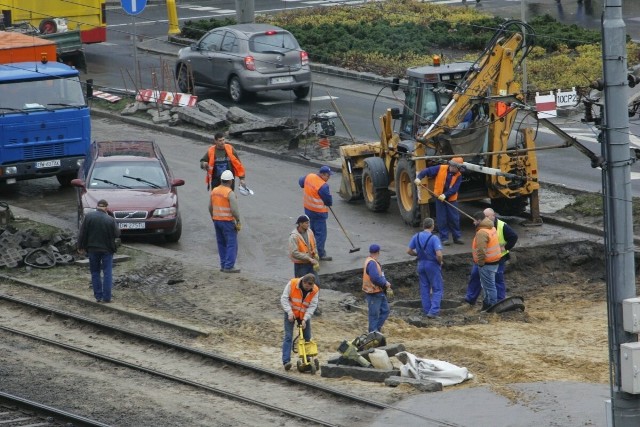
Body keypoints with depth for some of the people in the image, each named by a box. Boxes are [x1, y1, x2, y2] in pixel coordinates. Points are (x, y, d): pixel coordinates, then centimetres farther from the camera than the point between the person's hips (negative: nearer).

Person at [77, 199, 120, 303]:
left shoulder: (88, 217, -7)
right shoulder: (110, 220, -10)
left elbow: (82, 233, -5)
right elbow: (117, 234, -4)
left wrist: (81, 247, 4)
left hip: (92, 249, 1)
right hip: (107, 249, -1)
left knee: (95, 272, 11)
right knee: (107, 273, 4)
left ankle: (98, 296, 8)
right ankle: (106, 297, -1)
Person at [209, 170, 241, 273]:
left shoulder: (214, 191, 4)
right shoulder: (230, 193, -16)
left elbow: (210, 207, 10)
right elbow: (234, 209, -20)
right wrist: (238, 221, -9)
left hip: (216, 221, 7)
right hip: (228, 221, -7)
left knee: (222, 244, 15)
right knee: (231, 244, -2)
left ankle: (223, 265, 16)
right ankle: (229, 266, -6)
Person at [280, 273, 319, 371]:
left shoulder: (315, 290, -16)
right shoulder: (292, 284, -23)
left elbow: (312, 306, -16)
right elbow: (284, 298, -18)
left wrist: (305, 319, -25)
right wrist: (289, 312, -27)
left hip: (304, 315, 3)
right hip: (291, 314, -3)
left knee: (307, 337, 7)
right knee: (288, 337, -12)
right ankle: (286, 361, -17)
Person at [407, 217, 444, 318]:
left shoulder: (416, 237, -3)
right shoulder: (434, 238, -19)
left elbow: (409, 251, 0)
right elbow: (439, 254, -26)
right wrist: (440, 262, -6)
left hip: (421, 264, 5)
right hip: (432, 265, -5)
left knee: (424, 288, 16)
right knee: (437, 289, 4)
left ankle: (427, 310, 21)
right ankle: (433, 311, -5)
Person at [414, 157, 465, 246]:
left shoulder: (458, 176, -5)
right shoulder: (441, 169, -8)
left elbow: (454, 189, -15)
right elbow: (427, 171, -7)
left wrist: (445, 195, -28)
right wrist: (419, 177, -22)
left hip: (451, 198, 1)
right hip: (439, 197, -1)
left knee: (454, 218, 4)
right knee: (442, 219, 2)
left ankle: (457, 237, 16)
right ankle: (444, 238, 10)